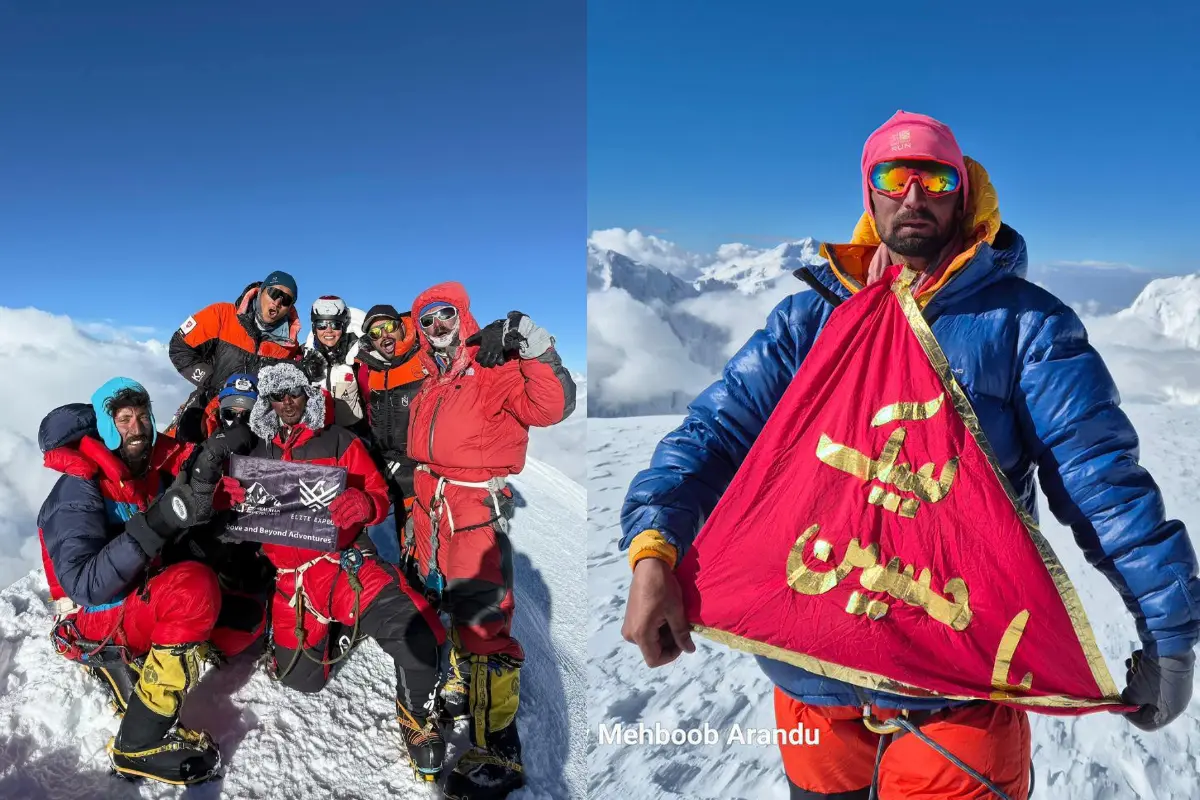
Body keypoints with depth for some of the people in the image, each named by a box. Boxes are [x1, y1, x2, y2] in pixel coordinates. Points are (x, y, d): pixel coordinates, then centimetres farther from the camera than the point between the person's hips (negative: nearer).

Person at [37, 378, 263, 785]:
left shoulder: (159, 464, 0)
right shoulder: (78, 491, -19)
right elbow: (83, 584, -29)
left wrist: (201, 474, -26)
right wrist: (155, 525, -39)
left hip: (145, 596, 7)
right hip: (93, 620, -7)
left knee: (247, 614, -5)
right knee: (194, 586, -34)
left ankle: (125, 667, -2)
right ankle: (140, 743, -28)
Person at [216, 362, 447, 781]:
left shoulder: (339, 441, 2)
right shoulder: (258, 451, 14)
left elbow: (379, 497, -1)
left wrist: (362, 505, -26)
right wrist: (236, 495, -6)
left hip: (339, 560, -4)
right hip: (289, 575, 5)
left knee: (415, 628, -31)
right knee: (300, 678, 7)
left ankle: (417, 714, -7)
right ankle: (331, 627, 38)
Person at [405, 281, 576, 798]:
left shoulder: (493, 370, -8)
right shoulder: (430, 385, 17)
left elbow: (550, 407, -22)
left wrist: (535, 350, -30)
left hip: (477, 513, -9)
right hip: (432, 513, 9)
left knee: (483, 624, -12)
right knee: (451, 608, 22)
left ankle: (498, 751, -6)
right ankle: (463, 688, 43)